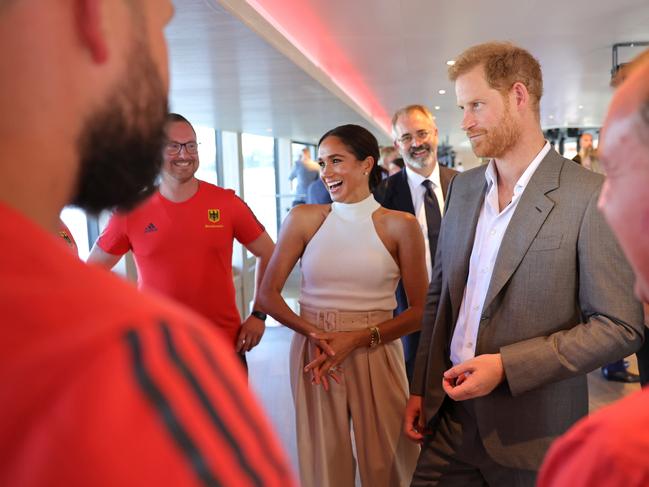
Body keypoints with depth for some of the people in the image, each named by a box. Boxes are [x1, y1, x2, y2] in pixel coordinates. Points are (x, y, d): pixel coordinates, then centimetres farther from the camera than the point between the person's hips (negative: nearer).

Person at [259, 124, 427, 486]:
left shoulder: (400, 226, -4)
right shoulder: (304, 219, 0)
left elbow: (421, 311, -2)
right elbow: (268, 293, 2)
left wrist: (358, 338, -14)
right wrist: (312, 333, -14)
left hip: (377, 355, -1)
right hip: (313, 355, 1)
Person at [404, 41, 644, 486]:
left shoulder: (591, 197, -13)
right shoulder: (463, 187, 5)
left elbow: (620, 326, -13)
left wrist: (506, 365, -19)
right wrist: (421, 389, 8)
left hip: (531, 432, -4)